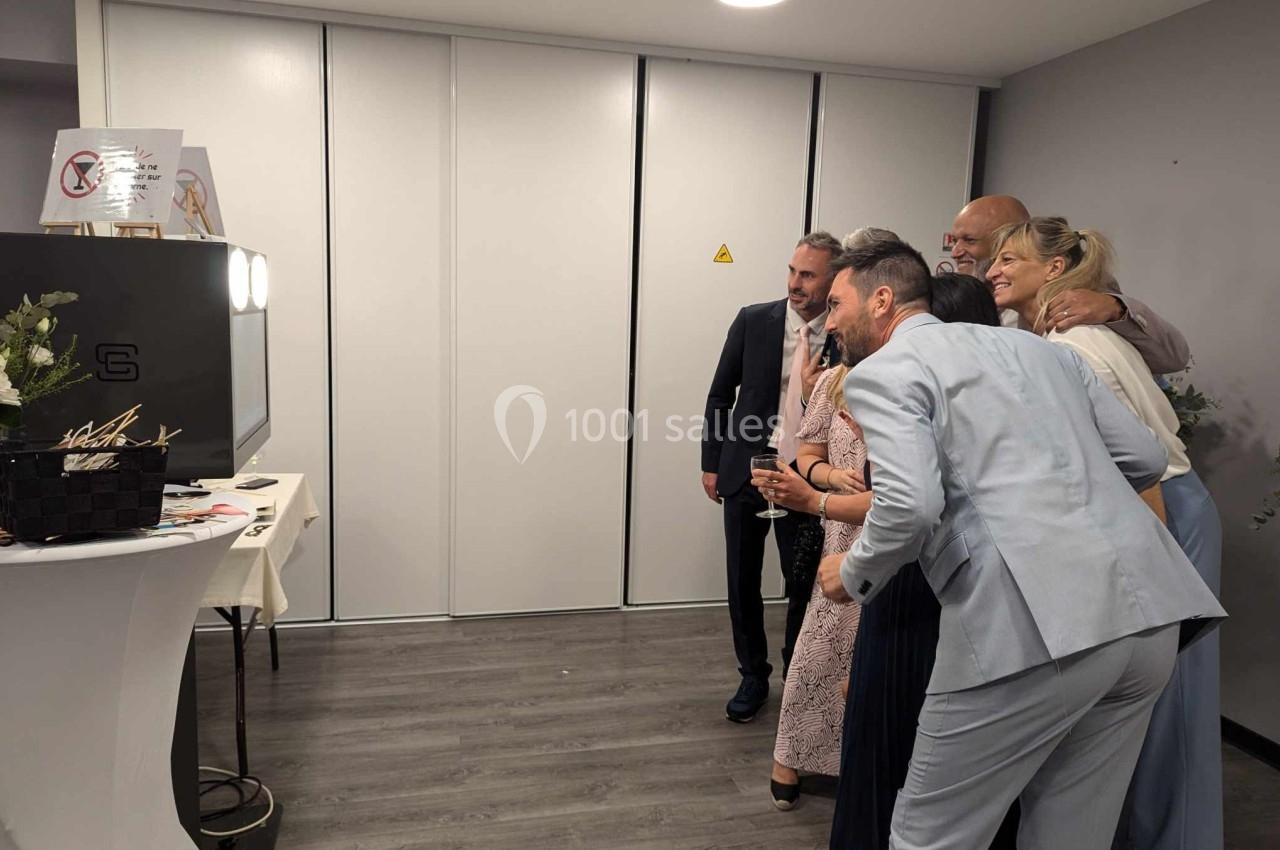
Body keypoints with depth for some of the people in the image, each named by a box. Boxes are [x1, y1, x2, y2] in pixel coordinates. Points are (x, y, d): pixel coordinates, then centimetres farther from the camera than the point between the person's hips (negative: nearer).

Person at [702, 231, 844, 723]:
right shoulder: (753, 321, -3)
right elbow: (720, 394, 4)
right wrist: (711, 462, 3)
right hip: (746, 473, 1)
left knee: (804, 585, 9)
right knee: (743, 582, 10)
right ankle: (753, 677, 29)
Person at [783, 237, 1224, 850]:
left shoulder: (880, 372, 0)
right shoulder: (1039, 347, 21)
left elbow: (910, 503, -16)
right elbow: (1145, 459, 20)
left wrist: (854, 576, 2)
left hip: (1031, 626, -8)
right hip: (1151, 613, 8)